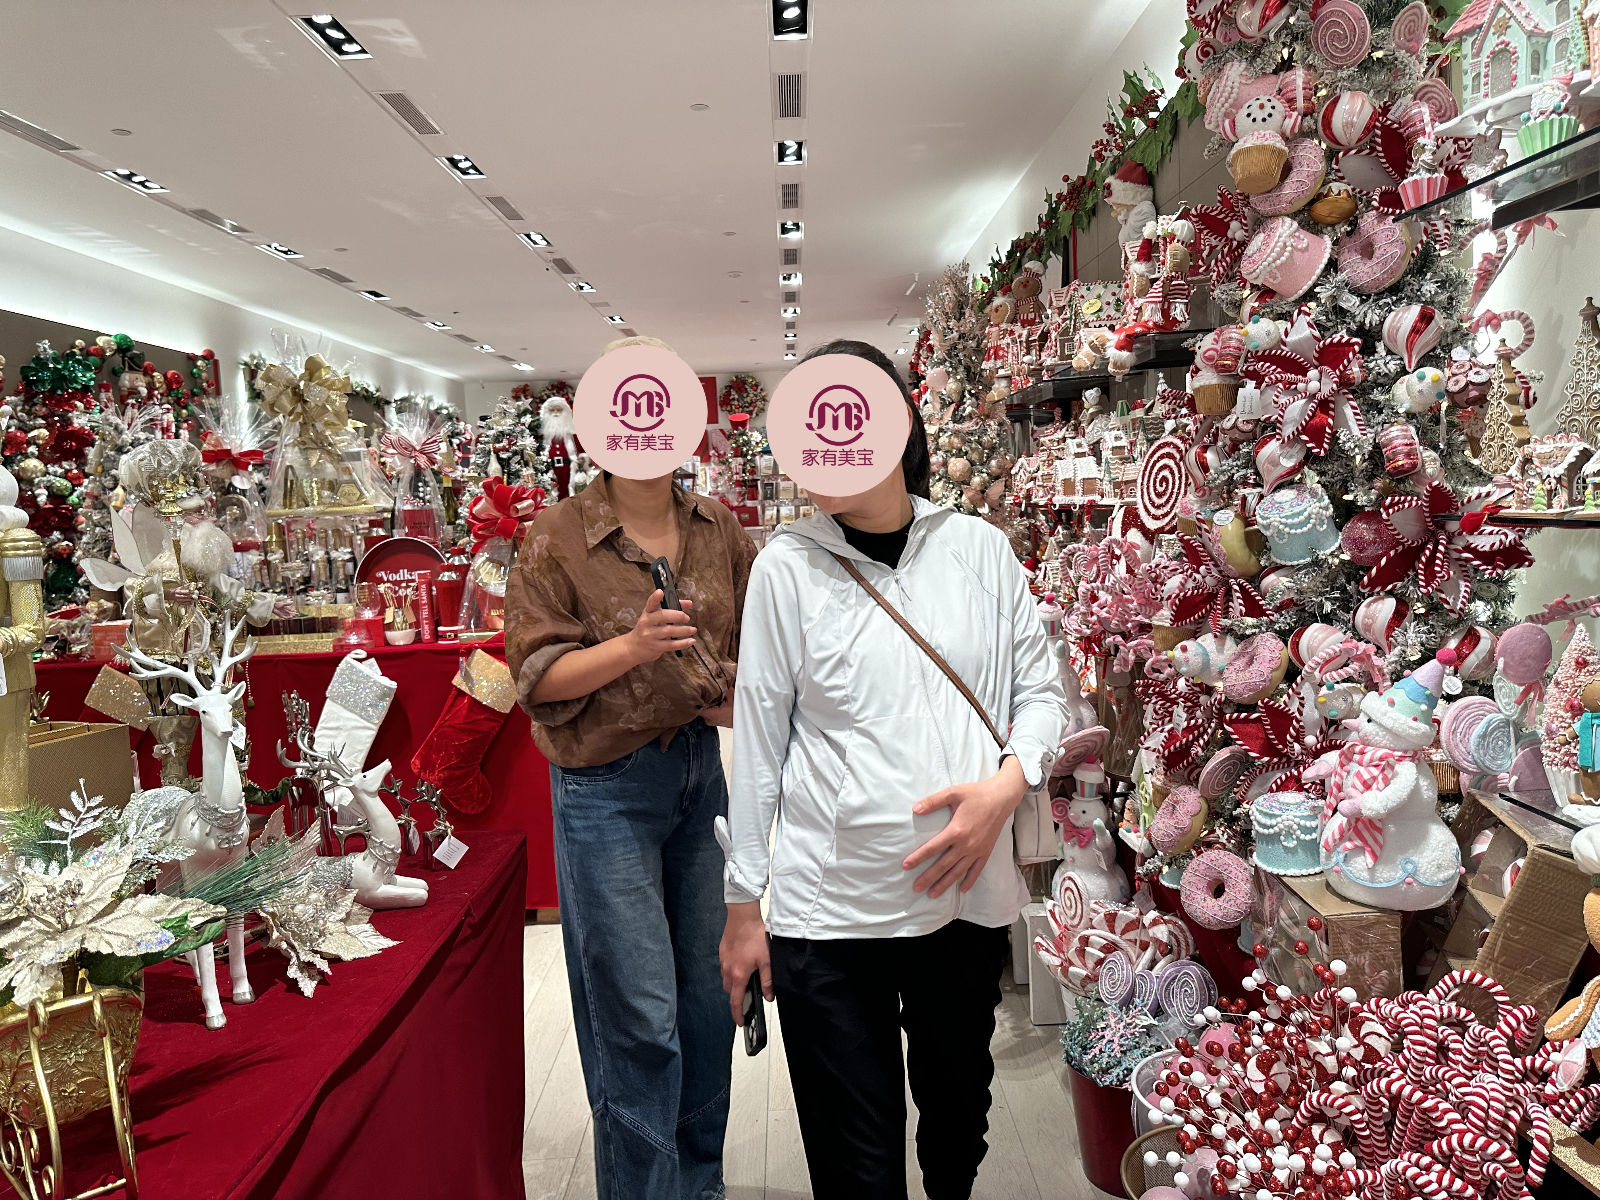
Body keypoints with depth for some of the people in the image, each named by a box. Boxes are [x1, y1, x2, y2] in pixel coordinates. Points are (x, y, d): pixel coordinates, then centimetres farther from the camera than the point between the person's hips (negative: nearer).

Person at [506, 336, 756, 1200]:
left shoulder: (718, 527, 5)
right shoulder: (560, 534, -9)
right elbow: (537, 673, -10)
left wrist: (741, 692, -4)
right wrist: (632, 647, -23)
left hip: (701, 767, 5)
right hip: (609, 787, -5)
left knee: (708, 991, 16)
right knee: (640, 1015, 0)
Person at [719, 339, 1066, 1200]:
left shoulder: (979, 548, 0)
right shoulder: (788, 565, -5)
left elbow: (1040, 691, 8)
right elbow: (757, 740, -1)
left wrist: (1008, 782, -13)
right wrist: (743, 906, 2)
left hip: (967, 894, 3)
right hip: (826, 908, -2)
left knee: (960, 1104, 23)